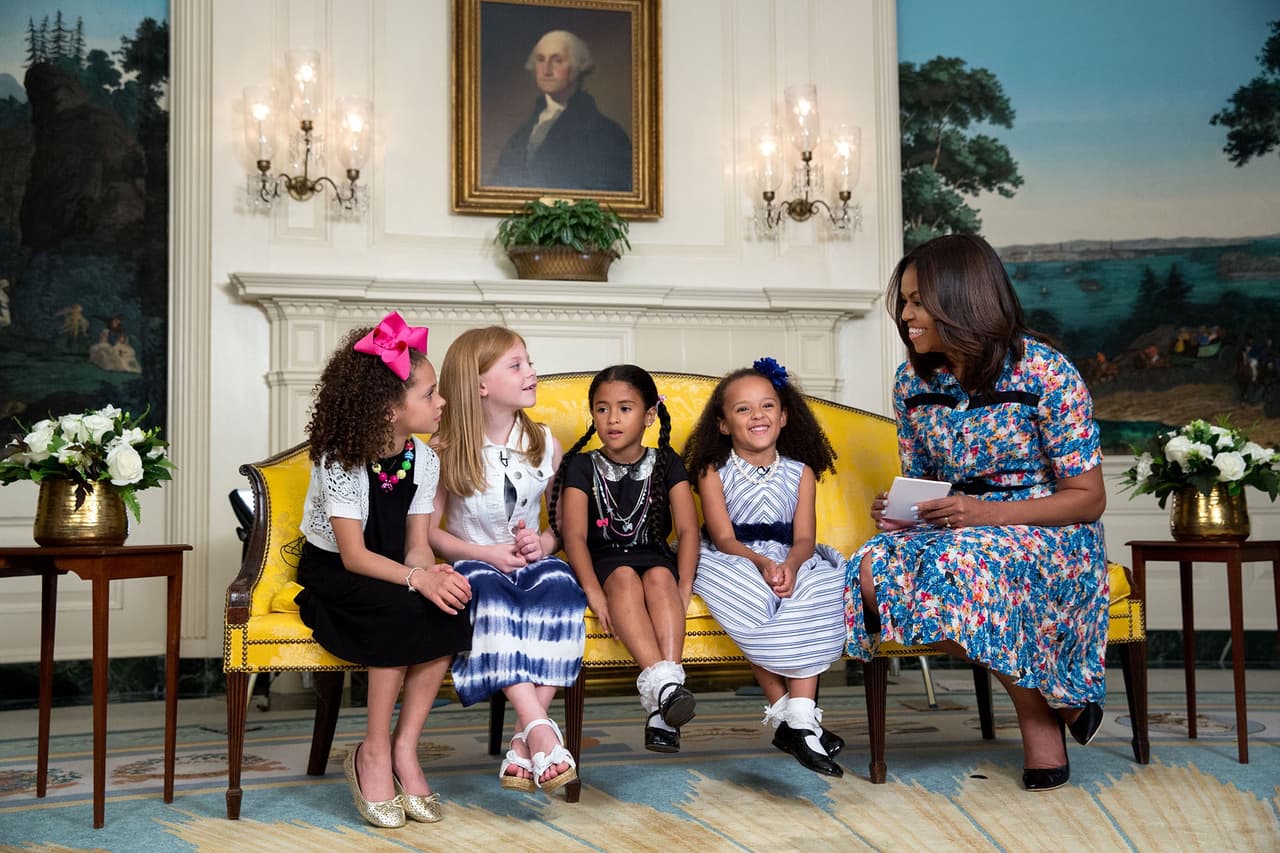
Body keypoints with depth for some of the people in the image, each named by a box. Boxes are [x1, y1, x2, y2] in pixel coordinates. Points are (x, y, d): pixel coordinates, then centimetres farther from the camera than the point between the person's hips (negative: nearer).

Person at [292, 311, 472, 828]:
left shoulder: (424, 460, -2)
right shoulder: (340, 461, -19)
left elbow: (416, 543, -5)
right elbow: (352, 555, -24)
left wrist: (430, 570, -29)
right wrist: (417, 578, -40)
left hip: (392, 574, 5)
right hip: (331, 575, -5)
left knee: (449, 605, -26)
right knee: (400, 609, -35)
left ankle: (404, 748, -17)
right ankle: (374, 753, -19)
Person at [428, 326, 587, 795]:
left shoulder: (545, 444, 7)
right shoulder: (446, 451, -2)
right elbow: (428, 530, -3)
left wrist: (544, 543, -9)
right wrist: (484, 553, -16)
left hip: (533, 563, 2)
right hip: (474, 564, -2)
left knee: (559, 583, -32)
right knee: (490, 595, -37)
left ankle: (524, 742, -33)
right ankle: (539, 728, -42)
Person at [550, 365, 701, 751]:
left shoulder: (666, 463, 8)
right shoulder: (582, 466, 5)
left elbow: (688, 529, -1)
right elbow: (575, 535, -7)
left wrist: (683, 588, -17)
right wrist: (593, 590, -24)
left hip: (655, 558, 1)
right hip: (604, 562, -1)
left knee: (660, 577, -33)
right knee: (624, 576, -34)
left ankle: (662, 708, -45)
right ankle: (660, 682, -51)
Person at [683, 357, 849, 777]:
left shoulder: (801, 472, 7)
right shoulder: (714, 472, 1)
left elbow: (804, 538, -4)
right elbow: (724, 538, -9)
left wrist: (790, 565, -28)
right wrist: (761, 563, -30)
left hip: (789, 559, 2)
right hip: (733, 562, -2)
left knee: (818, 591, -31)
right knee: (752, 602, -35)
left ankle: (800, 720, -32)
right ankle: (783, 709, -23)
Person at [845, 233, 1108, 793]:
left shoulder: (1043, 372, -12)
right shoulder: (913, 380, 4)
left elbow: (1088, 498, -10)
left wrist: (986, 513, -23)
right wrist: (898, 512, -9)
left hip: (1050, 536, -5)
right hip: (958, 532, 6)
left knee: (960, 565, -38)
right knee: (875, 568, -27)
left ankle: (1040, 711, -9)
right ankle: (1054, 698, -12)